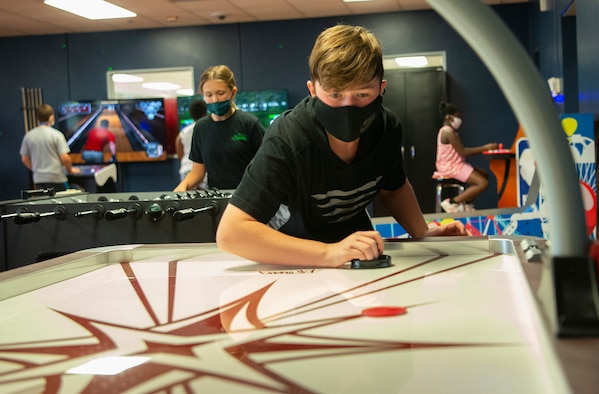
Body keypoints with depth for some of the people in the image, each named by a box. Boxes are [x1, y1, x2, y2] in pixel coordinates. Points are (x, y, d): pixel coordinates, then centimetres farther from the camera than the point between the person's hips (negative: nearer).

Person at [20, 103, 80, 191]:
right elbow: (65, 158, -13)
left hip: (38, 179, 4)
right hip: (56, 178, -4)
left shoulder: (28, 136, 3)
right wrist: (70, 170, 6)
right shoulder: (56, 135, -10)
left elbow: (25, 159, 9)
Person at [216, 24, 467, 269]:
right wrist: (327, 253, -45)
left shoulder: (387, 128, -15)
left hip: (357, 254, 3)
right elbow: (230, 233, -39)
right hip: (295, 262, -3)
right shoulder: (287, 140, -32)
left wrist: (423, 234, -9)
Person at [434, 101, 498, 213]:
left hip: (455, 165, 11)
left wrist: (483, 148, 6)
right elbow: (463, 152, -21)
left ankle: (467, 203, 14)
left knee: (484, 174, 17)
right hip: (451, 167, -11)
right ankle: (452, 202, -14)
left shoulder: (448, 131, 16)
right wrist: (484, 148, -15)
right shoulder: (449, 132, -18)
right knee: (483, 183, -17)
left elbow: (462, 151, 14)